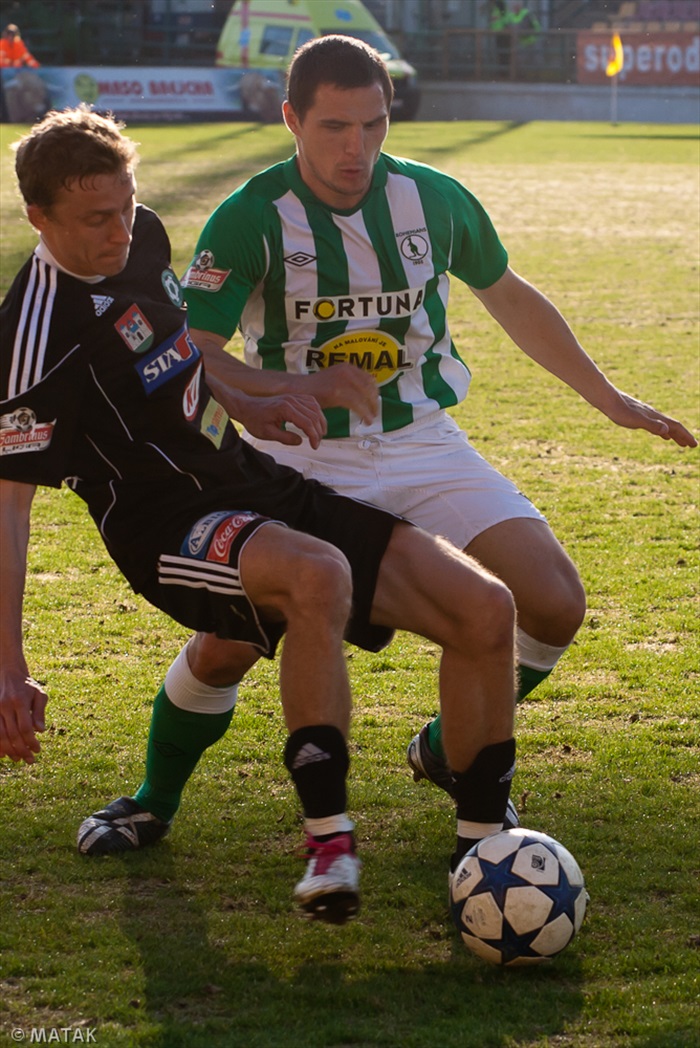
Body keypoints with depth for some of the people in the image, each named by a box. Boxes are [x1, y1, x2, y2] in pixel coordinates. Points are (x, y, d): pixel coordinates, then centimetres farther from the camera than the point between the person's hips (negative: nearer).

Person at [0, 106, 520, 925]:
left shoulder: (139, 238, 4)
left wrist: (246, 407, 12)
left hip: (250, 484, 8)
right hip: (169, 527, -8)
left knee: (485, 610, -6)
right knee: (317, 576, -43)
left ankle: (482, 848, 7)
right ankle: (329, 841, -30)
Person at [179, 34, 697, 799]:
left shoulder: (435, 199, -1)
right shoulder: (249, 219, -11)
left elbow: (510, 299, 17)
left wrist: (611, 401, 23)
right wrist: (302, 387, -32)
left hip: (422, 448, 3)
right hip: (302, 459, -3)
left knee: (555, 605, -12)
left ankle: (448, 751, 16)